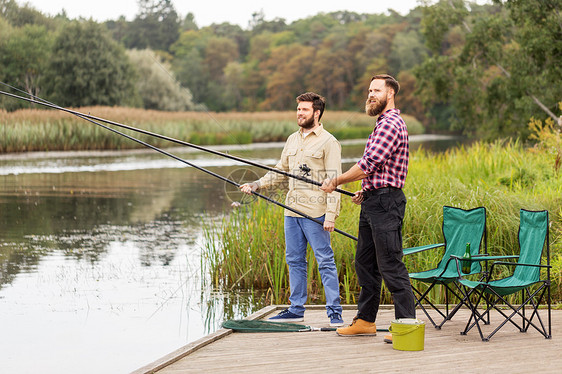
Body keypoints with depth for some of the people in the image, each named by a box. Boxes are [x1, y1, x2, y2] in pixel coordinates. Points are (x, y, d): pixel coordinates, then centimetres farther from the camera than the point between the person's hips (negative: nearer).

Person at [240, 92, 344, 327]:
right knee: (294, 260, 11)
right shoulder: (293, 140, 17)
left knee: (325, 262, -6)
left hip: (315, 212, -8)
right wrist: (256, 185, 12)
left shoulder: (328, 142, -6)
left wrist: (331, 215, -17)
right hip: (292, 210, 8)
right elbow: (280, 172, 25)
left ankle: (335, 312, -3)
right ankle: (296, 310, 19)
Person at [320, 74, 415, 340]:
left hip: (385, 202, -11)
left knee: (390, 265, -11)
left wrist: (336, 182, -11)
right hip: (373, 201, 11)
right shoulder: (384, 123, 20)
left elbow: (368, 165, -20)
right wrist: (366, 191, 20)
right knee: (365, 263, 15)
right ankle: (365, 320, 22)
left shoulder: (391, 124, -15)